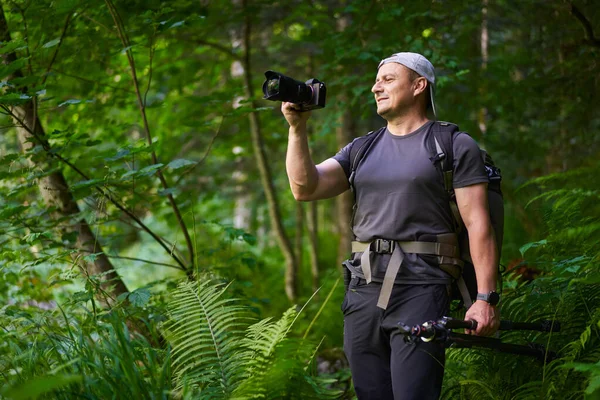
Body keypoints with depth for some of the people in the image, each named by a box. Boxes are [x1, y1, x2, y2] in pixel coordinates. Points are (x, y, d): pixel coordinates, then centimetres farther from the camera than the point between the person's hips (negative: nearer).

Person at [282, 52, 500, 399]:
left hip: (419, 292, -6)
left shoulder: (455, 146, 1)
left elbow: (478, 223, -5)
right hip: (363, 292, 6)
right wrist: (298, 128, -3)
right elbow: (305, 187, 7)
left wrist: (486, 297, -13)